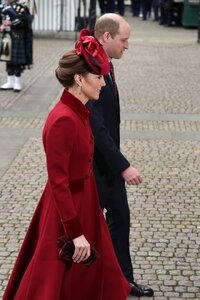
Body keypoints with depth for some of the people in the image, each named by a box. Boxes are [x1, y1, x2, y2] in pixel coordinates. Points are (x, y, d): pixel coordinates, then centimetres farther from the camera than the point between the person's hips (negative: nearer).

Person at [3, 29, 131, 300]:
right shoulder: (63, 120, -25)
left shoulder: (78, 112, 3)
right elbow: (58, 183, -24)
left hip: (83, 203, 9)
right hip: (68, 210, -9)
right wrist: (76, 233, -22)